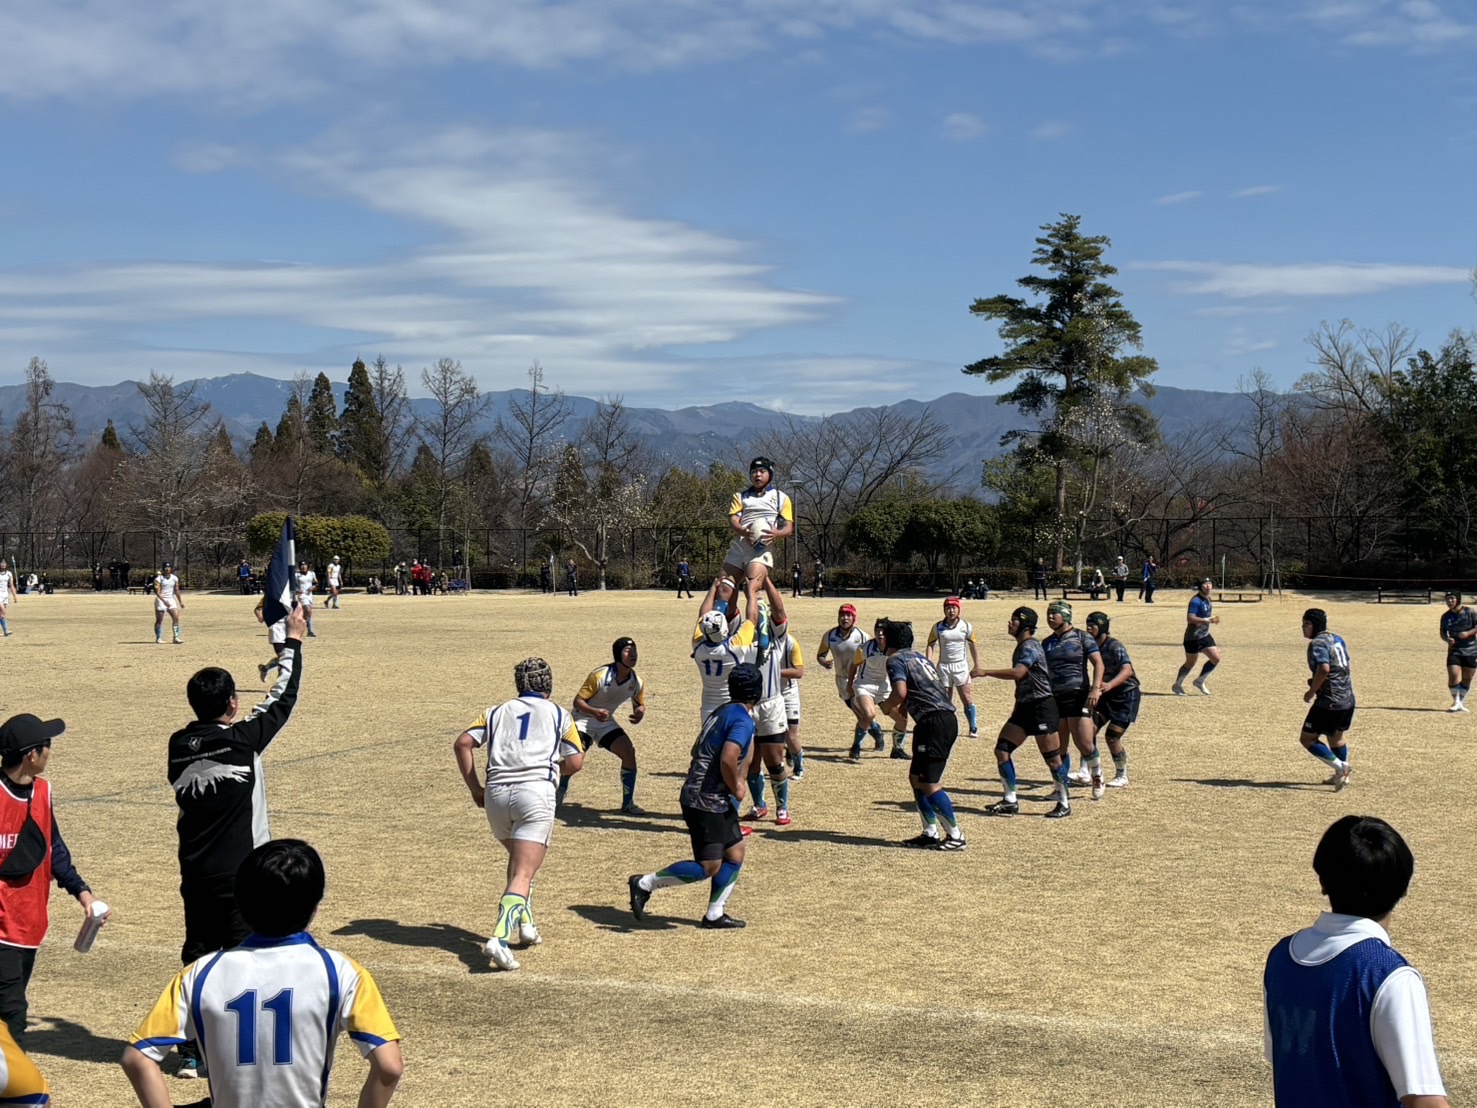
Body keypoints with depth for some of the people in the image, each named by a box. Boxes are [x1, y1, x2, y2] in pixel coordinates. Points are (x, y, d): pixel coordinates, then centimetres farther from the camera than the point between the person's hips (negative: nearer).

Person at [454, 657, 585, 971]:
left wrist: (475, 788, 12)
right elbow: (575, 762, 8)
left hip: (496, 793, 4)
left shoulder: (497, 712, 21)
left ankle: (525, 924, 21)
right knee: (524, 873, -10)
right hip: (536, 791, -3)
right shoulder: (558, 714, 16)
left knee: (519, 859, 29)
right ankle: (500, 937, -28)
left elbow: (463, 743, 7)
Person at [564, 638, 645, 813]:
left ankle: (628, 803, -6)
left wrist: (640, 713, -17)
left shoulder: (636, 681, -9)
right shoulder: (600, 675, -24)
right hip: (583, 719, -5)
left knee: (629, 751, -15)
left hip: (606, 722, 5)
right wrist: (595, 712, -39)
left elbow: (639, 705, 8)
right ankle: (558, 794, 6)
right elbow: (578, 700, -20)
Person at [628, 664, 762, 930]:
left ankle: (714, 915, 18)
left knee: (735, 853, 13)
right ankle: (645, 883, 1)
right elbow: (727, 759, -29)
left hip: (716, 800, 10)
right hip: (706, 801, -10)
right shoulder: (743, 720, -17)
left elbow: (697, 750, 20)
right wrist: (736, 788, -12)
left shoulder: (723, 712, 13)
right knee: (708, 866, -7)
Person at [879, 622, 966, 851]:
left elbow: (900, 692, -18)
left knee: (929, 783, -6)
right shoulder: (920, 658, 24)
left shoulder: (896, 660, -3)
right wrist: (902, 708, 26)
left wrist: (886, 707, 2)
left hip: (934, 721, -9)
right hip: (947, 718, 9)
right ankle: (930, 833, 17)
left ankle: (956, 836, -4)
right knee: (916, 778, 16)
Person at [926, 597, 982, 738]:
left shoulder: (966, 626, -1)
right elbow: (931, 645, 3)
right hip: (943, 666, 1)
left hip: (961, 666, -1)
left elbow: (973, 645, 6)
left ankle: (974, 729, -1)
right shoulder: (937, 627, -1)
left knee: (968, 699, -5)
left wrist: (977, 666, 4)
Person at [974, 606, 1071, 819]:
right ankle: (1010, 801, 8)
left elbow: (1018, 673, -32)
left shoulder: (1030, 647, -16)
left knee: (1052, 758, -2)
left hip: (1041, 707, -10)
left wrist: (986, 672, -30)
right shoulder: (1022, 647, 14)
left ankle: (1064, 804, 11)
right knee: (1002, 750, 2)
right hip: (1024, 707, 10)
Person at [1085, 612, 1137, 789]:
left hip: (1126, 695, -7)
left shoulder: (1115, 647, -23)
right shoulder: (1093, 646, 0)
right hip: (1107, 695, 7)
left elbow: (1127, 670, -38)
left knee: (1112, 736, -10)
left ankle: (1122, 776, 8)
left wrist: (1110, 685, -52)